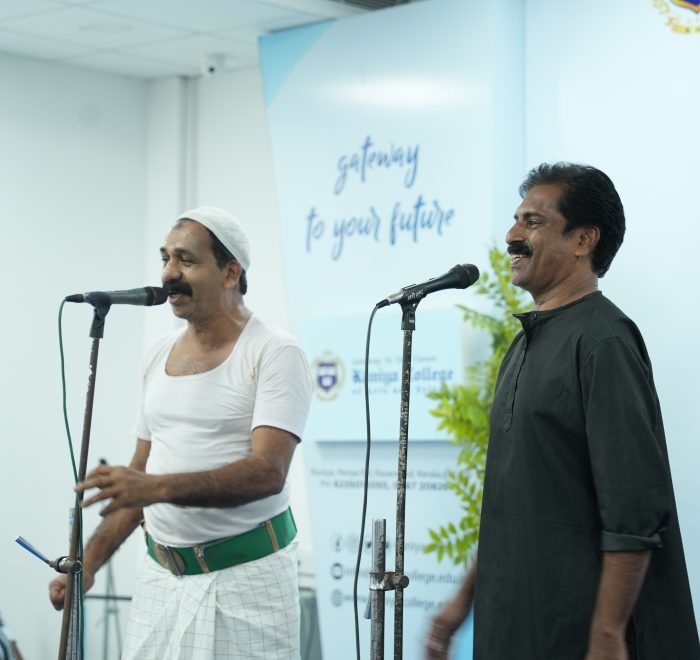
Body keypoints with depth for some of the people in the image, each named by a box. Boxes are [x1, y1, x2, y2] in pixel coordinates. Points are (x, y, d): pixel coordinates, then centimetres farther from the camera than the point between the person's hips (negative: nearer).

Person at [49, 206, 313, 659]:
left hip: (246, 572, -6)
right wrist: (89, 563, 10)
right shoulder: (160, 356, 11)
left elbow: (268, 473, -22)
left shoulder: (274, 354, -10)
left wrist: (157, 487, -32)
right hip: (162, 578, 6)